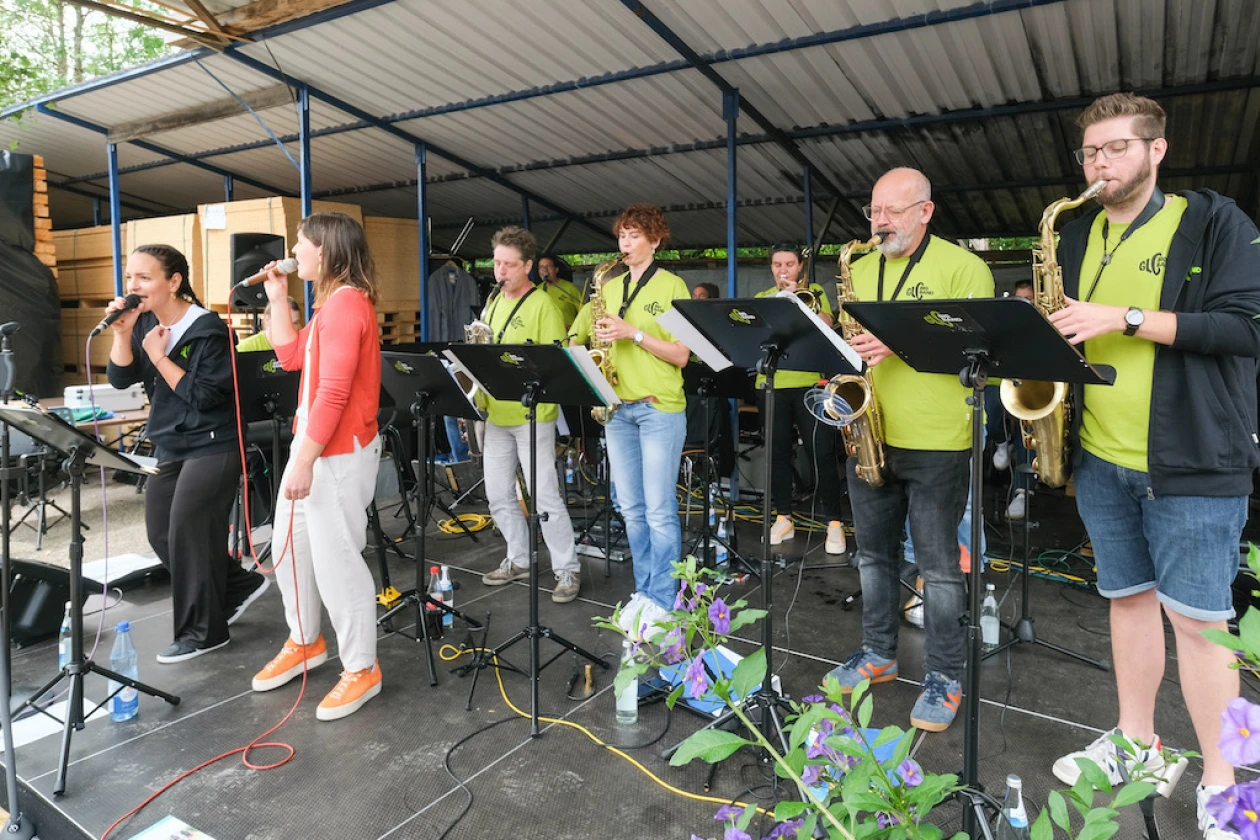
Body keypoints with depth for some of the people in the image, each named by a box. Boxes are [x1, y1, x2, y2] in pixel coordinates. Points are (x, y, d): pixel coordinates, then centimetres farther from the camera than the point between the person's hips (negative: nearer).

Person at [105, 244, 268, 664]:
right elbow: (120, 379, -1)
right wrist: (122, 333, -13)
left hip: (212, 447, -8)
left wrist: (159, 356, -18)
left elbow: (204, 396, -20)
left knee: (188, 533, -6)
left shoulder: (208, 329, -17)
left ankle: (202, 631, 10)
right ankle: (240, 585, 28)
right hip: (170, 447, 8)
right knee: (161, 534, 12)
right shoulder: (145, 322, 4)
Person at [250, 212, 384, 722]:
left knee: (335, 559, -4)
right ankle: (304, 642, 37)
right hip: (313, 444, 11)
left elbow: (333, 392, -24)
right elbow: (291, 358, 20)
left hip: (338, 453, -11)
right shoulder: (330, 303, 15)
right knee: (290, 546, 19)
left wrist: (305, 461, -23)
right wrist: (277, 300, 14)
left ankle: (362, 669, 11)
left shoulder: (346, 302, -18)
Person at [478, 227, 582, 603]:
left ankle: (567, 570, 6)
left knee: (545, 497, -6)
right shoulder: (492, 304, 14)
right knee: (498, 495, 13)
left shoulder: (543, 305, -8)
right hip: (495, 414, 7)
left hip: (532, 415, -7)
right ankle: (518, 560, 29)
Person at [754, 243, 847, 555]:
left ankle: (833, 522, 3)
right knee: (777, 451, 6)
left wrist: (798, 296, -12)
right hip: (772, 383, 2)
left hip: (809, 381, -2)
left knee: (822, 452, -5)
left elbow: (826, 324, -6)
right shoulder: (762, 298, 15)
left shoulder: (814, 292, 10)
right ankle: (783, 518, 17)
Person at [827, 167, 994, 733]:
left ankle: (945, 676, 17)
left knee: (938, 564, 2)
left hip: (936, 443, -5)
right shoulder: (861, 270, 14)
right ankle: (879, 653, 31)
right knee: (874, 554, 15)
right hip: (868, 436, 6)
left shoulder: (961, 266, -3)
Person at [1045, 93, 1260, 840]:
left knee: (1195, 615, -1)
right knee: (1129, 597, 14)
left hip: (1194, 459, -5)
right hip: (1099, 457, 5)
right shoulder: (1077, 237, 13)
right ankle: (1136, 739, 28)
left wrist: (1127, 317, -20)